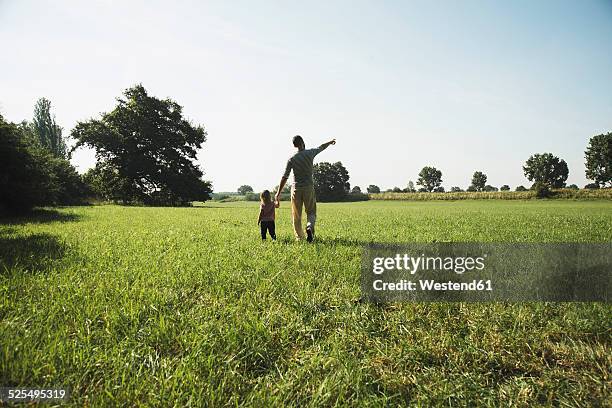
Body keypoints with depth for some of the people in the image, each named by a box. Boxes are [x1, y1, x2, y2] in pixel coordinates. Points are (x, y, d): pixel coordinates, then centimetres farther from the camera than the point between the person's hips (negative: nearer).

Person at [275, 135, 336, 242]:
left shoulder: (292, 159, -3)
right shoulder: (310, 153, -1)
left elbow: (284, 177, -6)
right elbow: (322, 147, 20)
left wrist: (278, 193, -2)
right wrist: (330, 142, 41)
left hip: (296, 189, 0)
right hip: (309, 188, 0)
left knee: (296, 215, 10)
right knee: (311, 212, 8)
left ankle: (299, 237, 16)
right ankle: (309, 227, -22)